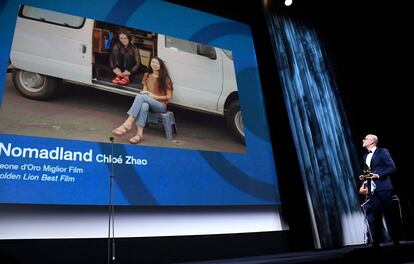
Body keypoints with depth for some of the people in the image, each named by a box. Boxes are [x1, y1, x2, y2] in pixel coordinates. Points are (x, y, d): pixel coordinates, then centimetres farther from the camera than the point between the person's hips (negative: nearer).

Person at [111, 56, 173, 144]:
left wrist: (154, 96, -12)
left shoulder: (165, 79, 0)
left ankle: (127, 124, -43)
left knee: (141, 96, -33)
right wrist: (144, 93, -10)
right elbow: (144, 91, 15)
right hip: (148, 102, 4)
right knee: (144, 105, -38)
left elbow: (168, 97, -3)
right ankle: (139, 134, -52)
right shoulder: (147, 76, 16)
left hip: (161, 105, -4)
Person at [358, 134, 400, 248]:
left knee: (388, 214, 0)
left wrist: (378, 175, -17)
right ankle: (376, 243, 8)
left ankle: (396, 241, 11)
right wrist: (364, 177, 5)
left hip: (383, 188, -6)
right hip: (372, 190, 6)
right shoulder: (366, 156, 19)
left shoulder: (383, 152, -1)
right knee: (376, 216, 6)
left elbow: (392, 168, -7)